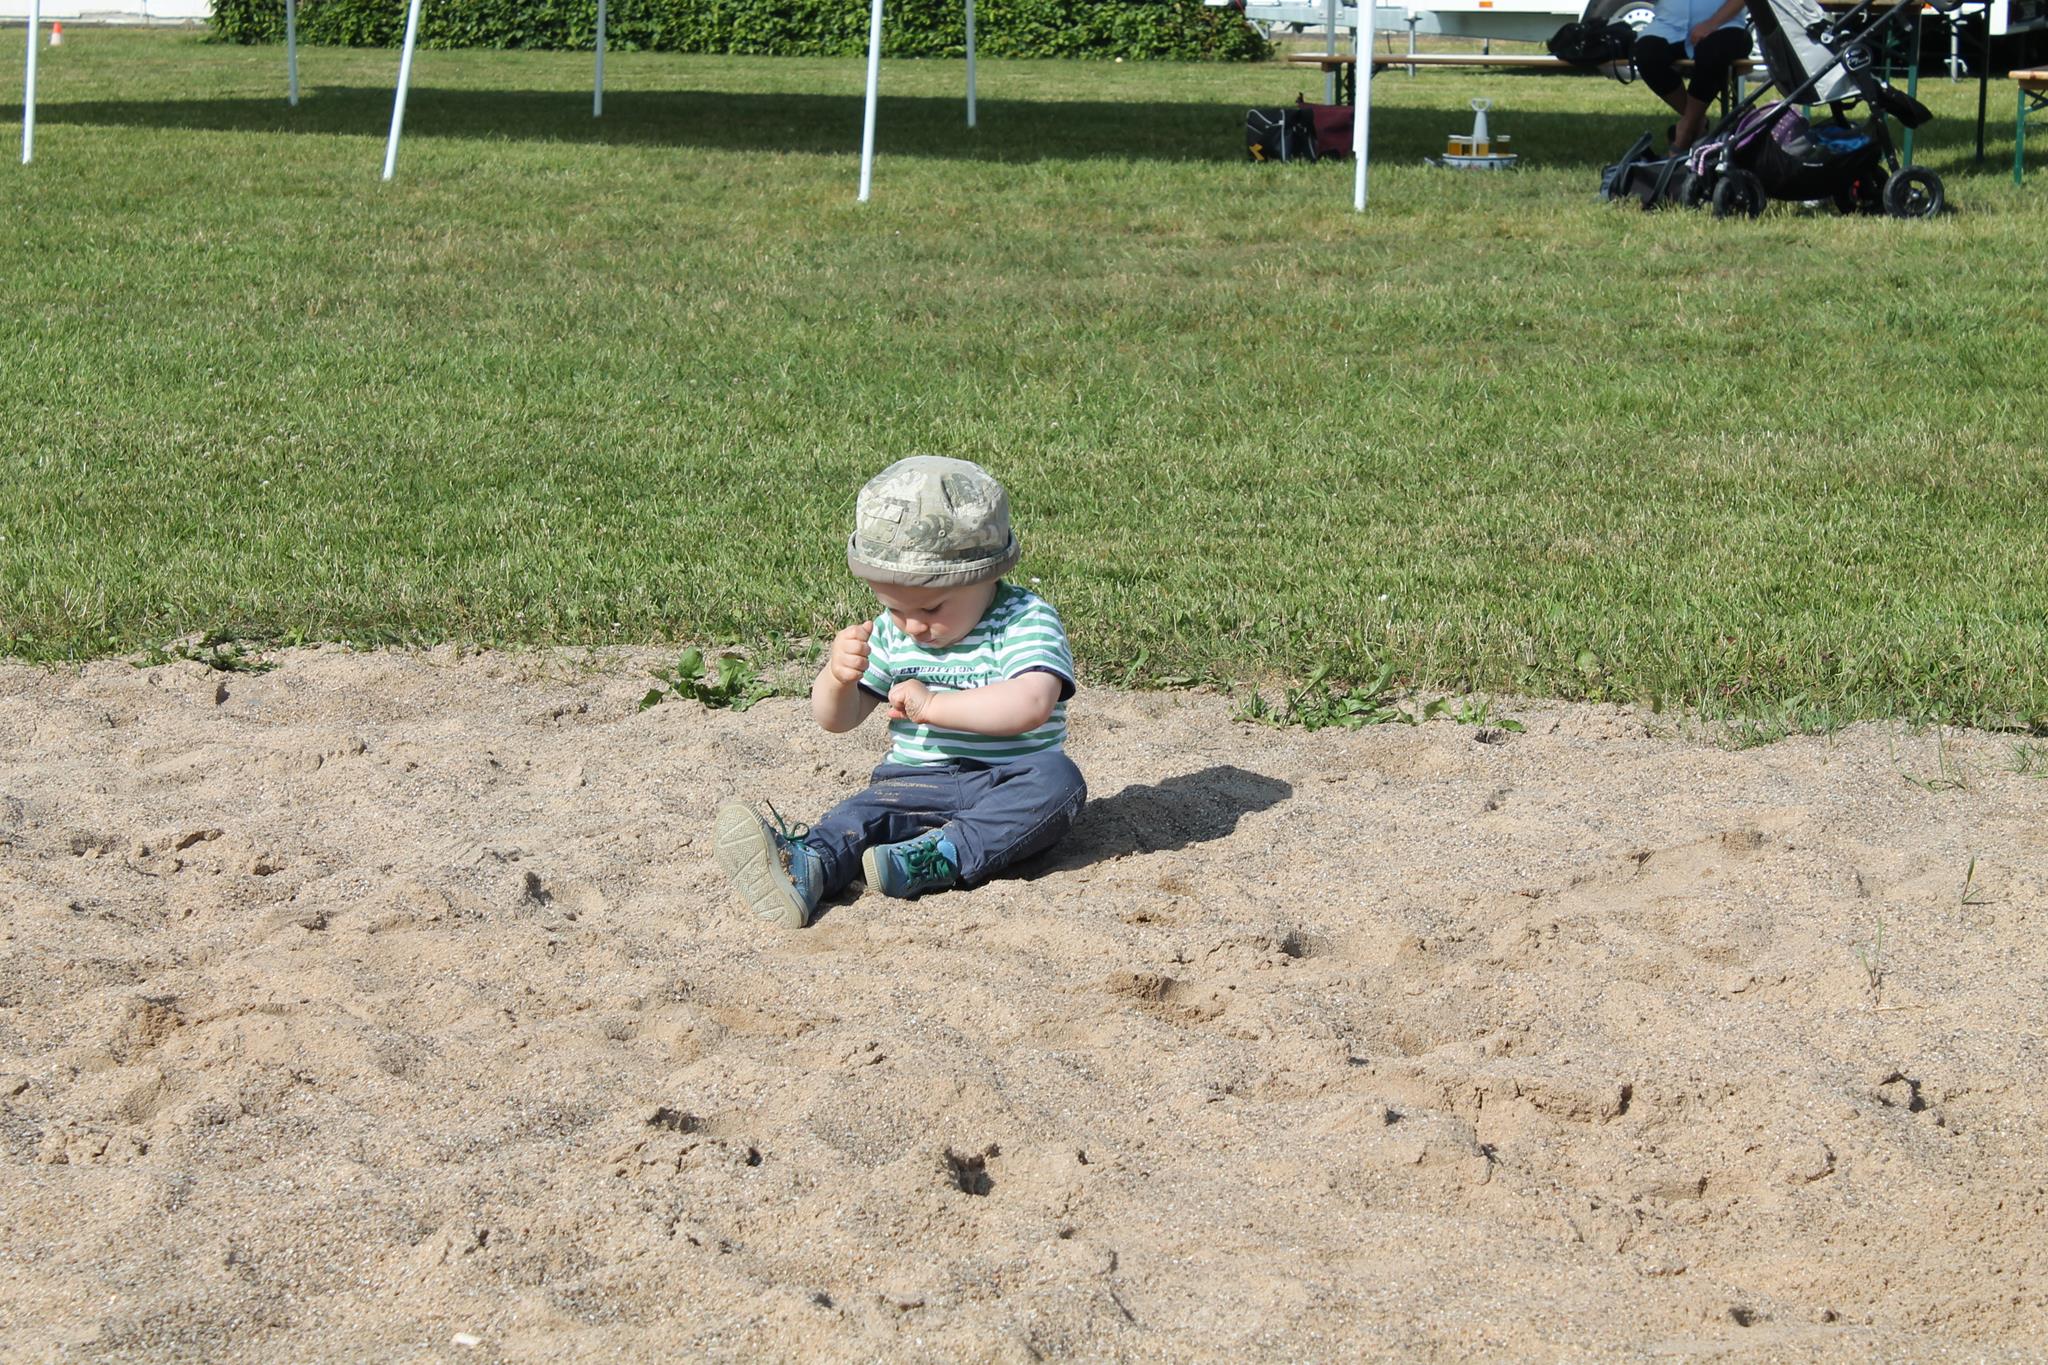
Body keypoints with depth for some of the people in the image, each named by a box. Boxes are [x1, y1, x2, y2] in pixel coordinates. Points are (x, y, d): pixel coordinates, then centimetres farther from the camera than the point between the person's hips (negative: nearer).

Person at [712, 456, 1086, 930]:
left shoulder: (1026, 621, -8)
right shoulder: (892, 633, 11)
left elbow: (1031, 705, -26)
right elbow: (839, 719, 15)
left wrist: (933, 704, -29)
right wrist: (838, 677, -9)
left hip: (1006, 787, -3)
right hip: (916, 781, 3)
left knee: (1058, 781, -33)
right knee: (867, 809, -27)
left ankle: (940, 859, -47)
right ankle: (807, 866, -58)